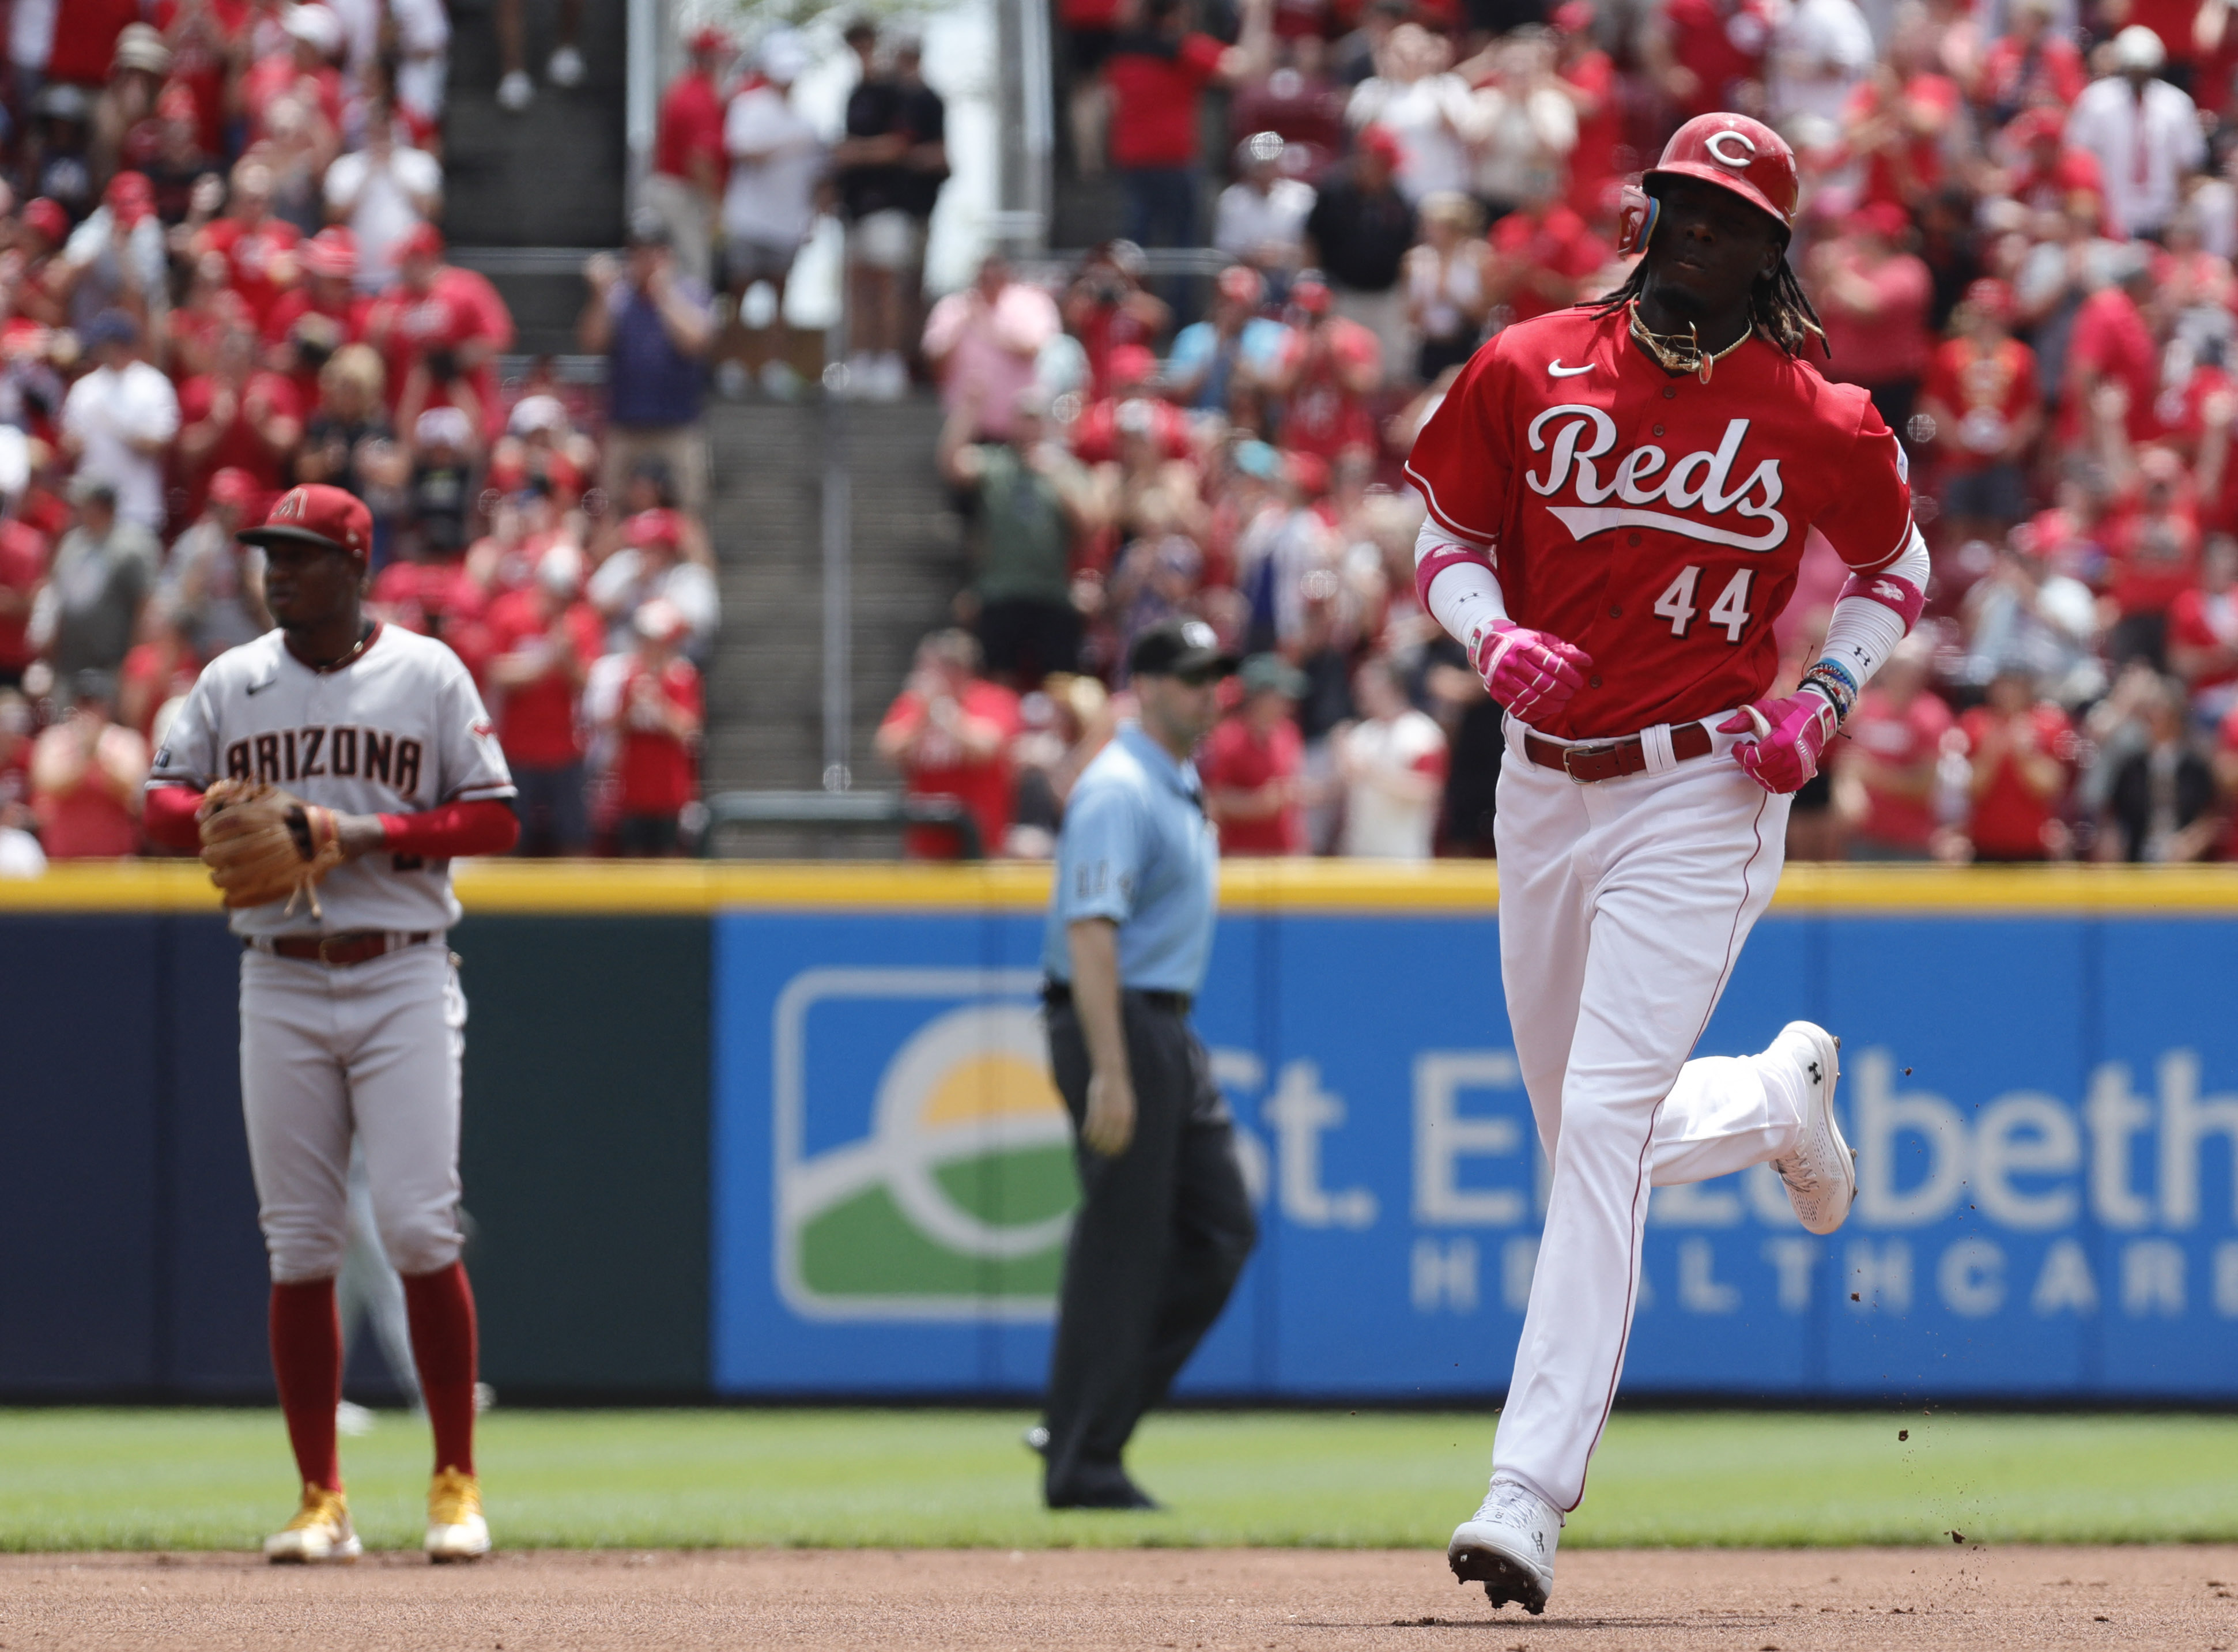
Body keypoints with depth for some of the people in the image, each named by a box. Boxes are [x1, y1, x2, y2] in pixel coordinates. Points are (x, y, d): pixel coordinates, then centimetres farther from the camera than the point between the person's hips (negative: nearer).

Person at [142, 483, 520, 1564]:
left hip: (404, 979, -3)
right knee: (298, 1243, 1)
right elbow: (162, 805, 10)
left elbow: (495, 820, 0)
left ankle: (456, 1485, -1)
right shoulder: (231, 683, 10)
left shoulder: (429, 675, 2)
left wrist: (370, 832, -14)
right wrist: (217, 812, -12)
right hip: (280, 985, 3)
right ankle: (319, 1501, 6)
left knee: (420, 1227, -10)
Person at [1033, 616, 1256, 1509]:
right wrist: (1110, 1075, -30)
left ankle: (1085, 1424, 13)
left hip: (1169, 1032, 10)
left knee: (1219, 1232, 8)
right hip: (1116, 1026, -10)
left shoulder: (1178, 789, 17)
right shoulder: (1117, 791, -15)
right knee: (1122, 1247, -7)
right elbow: (1090, 933, -24)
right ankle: (1083, 1462, -2)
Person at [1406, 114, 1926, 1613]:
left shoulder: (1817, 422, -3)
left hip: (1700, 798, -5)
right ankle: (1782, 1099, 49)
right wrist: (1491, 634, -9)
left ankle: (1531, 1492, -19)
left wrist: (1825, 701, -3)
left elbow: (1897, 564, 13)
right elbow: (1447, 535, 12)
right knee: (1586, 1137, 15)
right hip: (1544, 790, 5)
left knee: (1602, 1125, -16)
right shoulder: (1530, 373, 2)